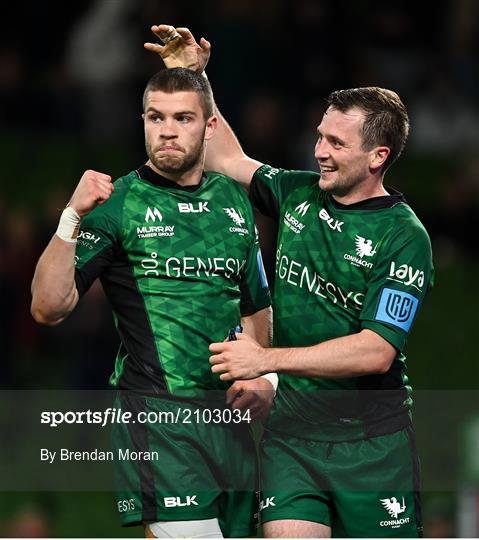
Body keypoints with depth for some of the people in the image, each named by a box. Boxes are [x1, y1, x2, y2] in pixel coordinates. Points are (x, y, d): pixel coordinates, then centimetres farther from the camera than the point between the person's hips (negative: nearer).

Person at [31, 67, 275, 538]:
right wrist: (72, 219, -23)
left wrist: (265, 376, 9)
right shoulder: (117, 203, -3)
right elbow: (48, 308, -12)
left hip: (230, 417, 6)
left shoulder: (235, 201, 13)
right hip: (157, 415, -6)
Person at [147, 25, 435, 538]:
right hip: (291, 426, 4)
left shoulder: (404, 236, -11)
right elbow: (229, 159, 26)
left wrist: (268, 358, -21)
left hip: (371, 438, -4)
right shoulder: (298, 193, 6)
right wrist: (193, 78, 19)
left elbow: (377, 351, -19)